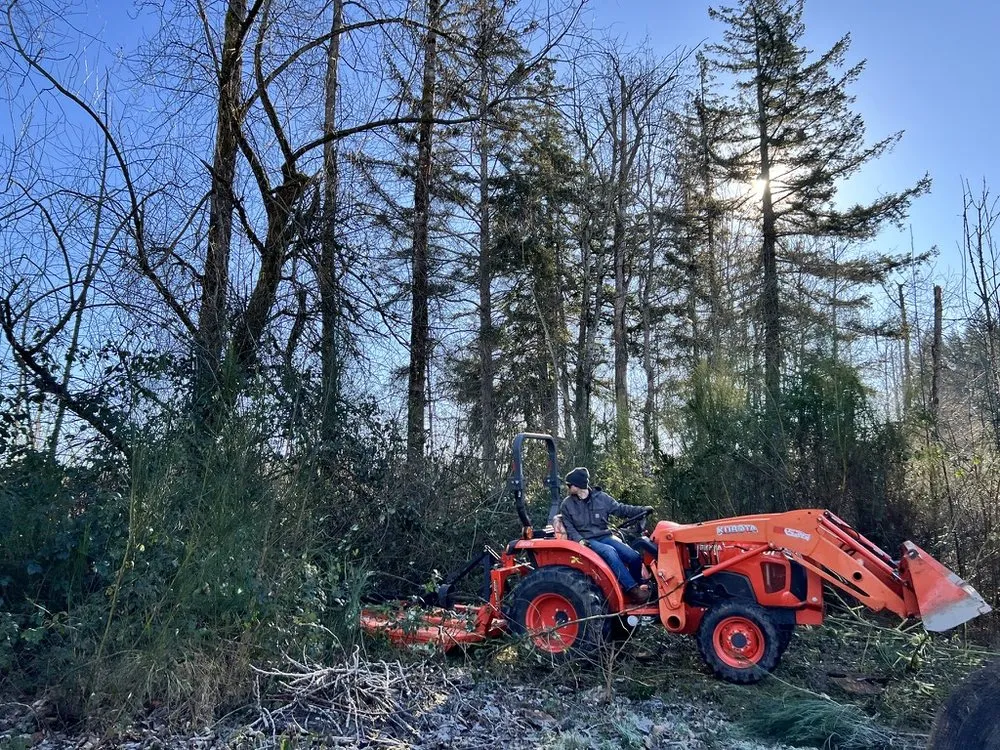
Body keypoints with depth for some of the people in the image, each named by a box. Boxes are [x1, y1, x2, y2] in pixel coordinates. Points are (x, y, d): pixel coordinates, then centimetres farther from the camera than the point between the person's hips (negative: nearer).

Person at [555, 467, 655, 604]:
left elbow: (620, 509, 7)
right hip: (587, 541, -3)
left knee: (634, 557, -16)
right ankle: (633, 590, -35)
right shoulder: (566, 504, 2)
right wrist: (579, 539, -16)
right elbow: (569, 527, 3)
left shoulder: (601, 497, 4)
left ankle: (638, 586, 12)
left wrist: (642, 509, -5)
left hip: (605, 536, 3)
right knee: (610, 552, -35)